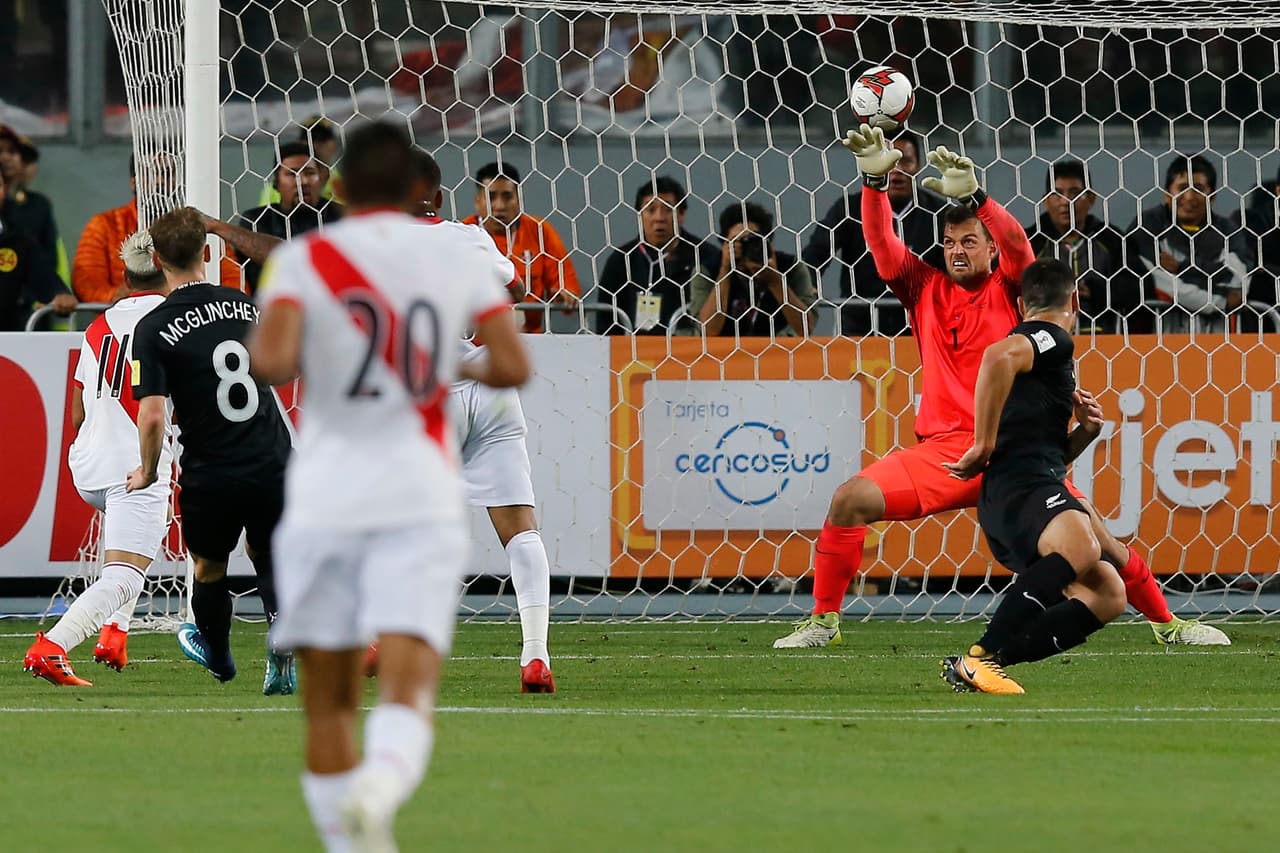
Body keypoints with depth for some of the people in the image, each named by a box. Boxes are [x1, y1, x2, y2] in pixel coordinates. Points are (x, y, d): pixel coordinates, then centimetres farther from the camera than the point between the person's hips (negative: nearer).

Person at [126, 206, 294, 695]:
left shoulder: (153, 329, -11)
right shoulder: (245, 308, 3)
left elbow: (152, 416, -18)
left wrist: (147, 472, 0)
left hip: (209, 476, -2)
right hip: (272, 464, 2)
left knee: (209, 568, 23)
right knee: (268, 557, 22)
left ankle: (217, 655, 45)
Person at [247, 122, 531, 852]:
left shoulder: (305, 259, -1)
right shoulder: (461, 251, 5)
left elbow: (273, 360, -17)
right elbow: (513, 367, 1)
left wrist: (266, 353, 6)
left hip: (323, 504, 1)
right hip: (422, 503, 0)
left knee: (329, 701, 13)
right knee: (409, 689, -13)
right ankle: (377, 793, -43)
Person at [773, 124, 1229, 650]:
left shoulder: (1007, 290, 6)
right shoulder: (926, 288, 13)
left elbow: (1017, 245, -14)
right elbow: (881, 243, 1)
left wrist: (973, 196, -32)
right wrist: (874, 180, -16)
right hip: (943, 449, 2)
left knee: (1090, 534, -12)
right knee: (850, 499, -17)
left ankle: (1166, 623, 6)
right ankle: (824, 621, -5)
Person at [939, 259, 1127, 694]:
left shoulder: (1039, 345, 31)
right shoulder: (1052, 339, 1)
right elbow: (999, 356, -24)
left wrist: (1084, 432, 17)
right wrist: (984, 446, -19)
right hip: (1020, 490, -10)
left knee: (1107, 595, 4)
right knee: (1081, 548, -36)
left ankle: (988, 662, -6)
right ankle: (980, 657, -34)